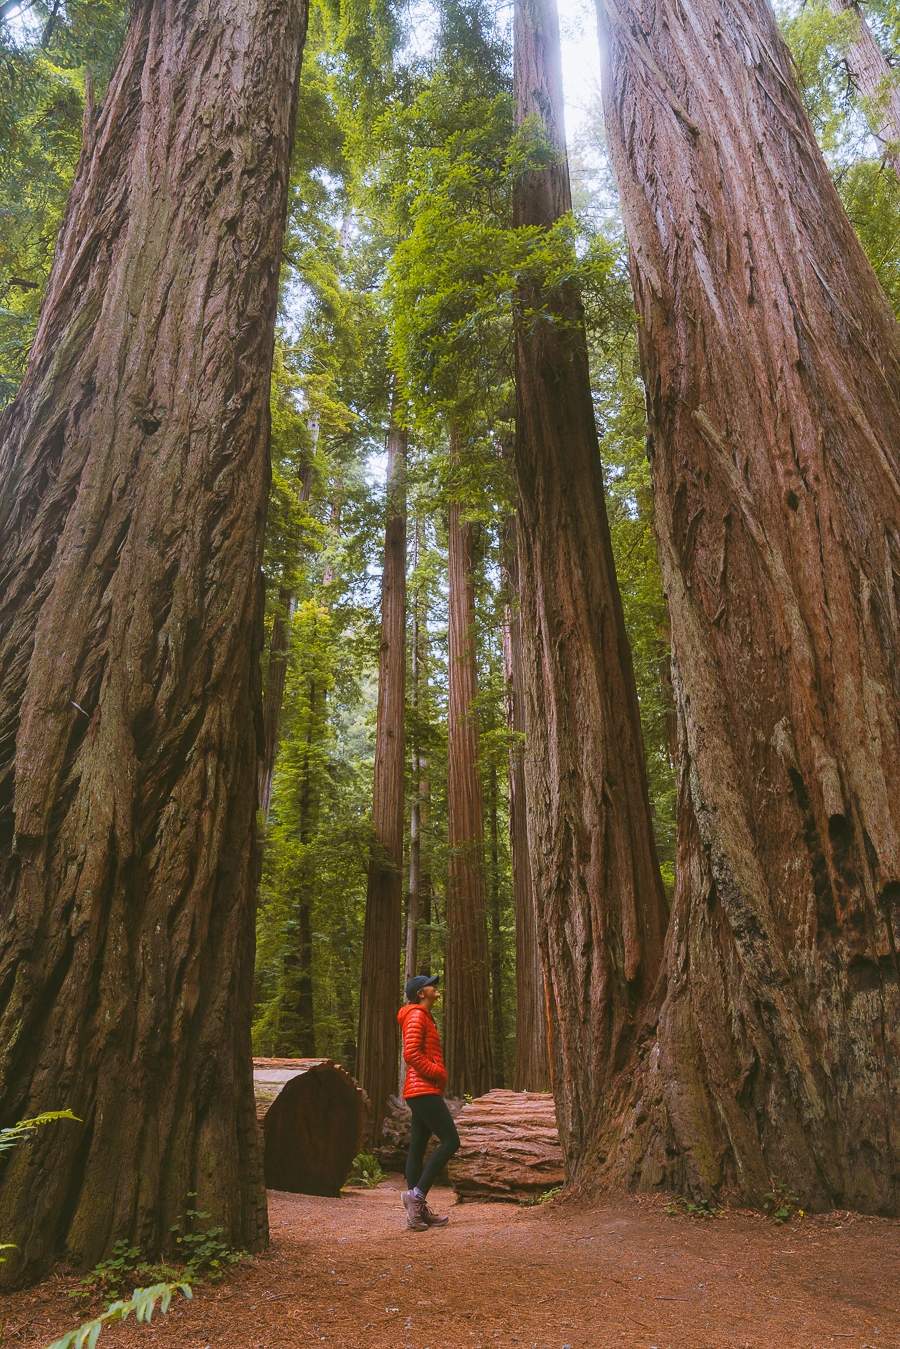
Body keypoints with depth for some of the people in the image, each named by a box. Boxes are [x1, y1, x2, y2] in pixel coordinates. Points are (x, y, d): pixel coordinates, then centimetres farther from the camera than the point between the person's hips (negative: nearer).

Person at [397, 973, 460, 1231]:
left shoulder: (424, 1016, 21)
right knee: (450, 1140, -10)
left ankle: (418, 1211, 12)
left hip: (423, 1091, 10)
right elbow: (411, 1053, -21)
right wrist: (437, 1072, -14)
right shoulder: (416, 1016, -11)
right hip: (424, 1090, -10)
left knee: (417, 1148, 9)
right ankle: (417, 1193, -9)